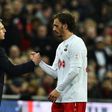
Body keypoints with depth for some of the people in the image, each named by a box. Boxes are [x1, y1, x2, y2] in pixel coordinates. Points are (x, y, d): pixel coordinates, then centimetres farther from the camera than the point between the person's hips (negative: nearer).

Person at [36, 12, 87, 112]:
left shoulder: (76, 43, -9)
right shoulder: (61, 46, 20)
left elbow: (75, 70, -18)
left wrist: (58, 90, -17)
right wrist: (40, 62, 6)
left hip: (74, 98, -9)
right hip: (60, 97, 9)